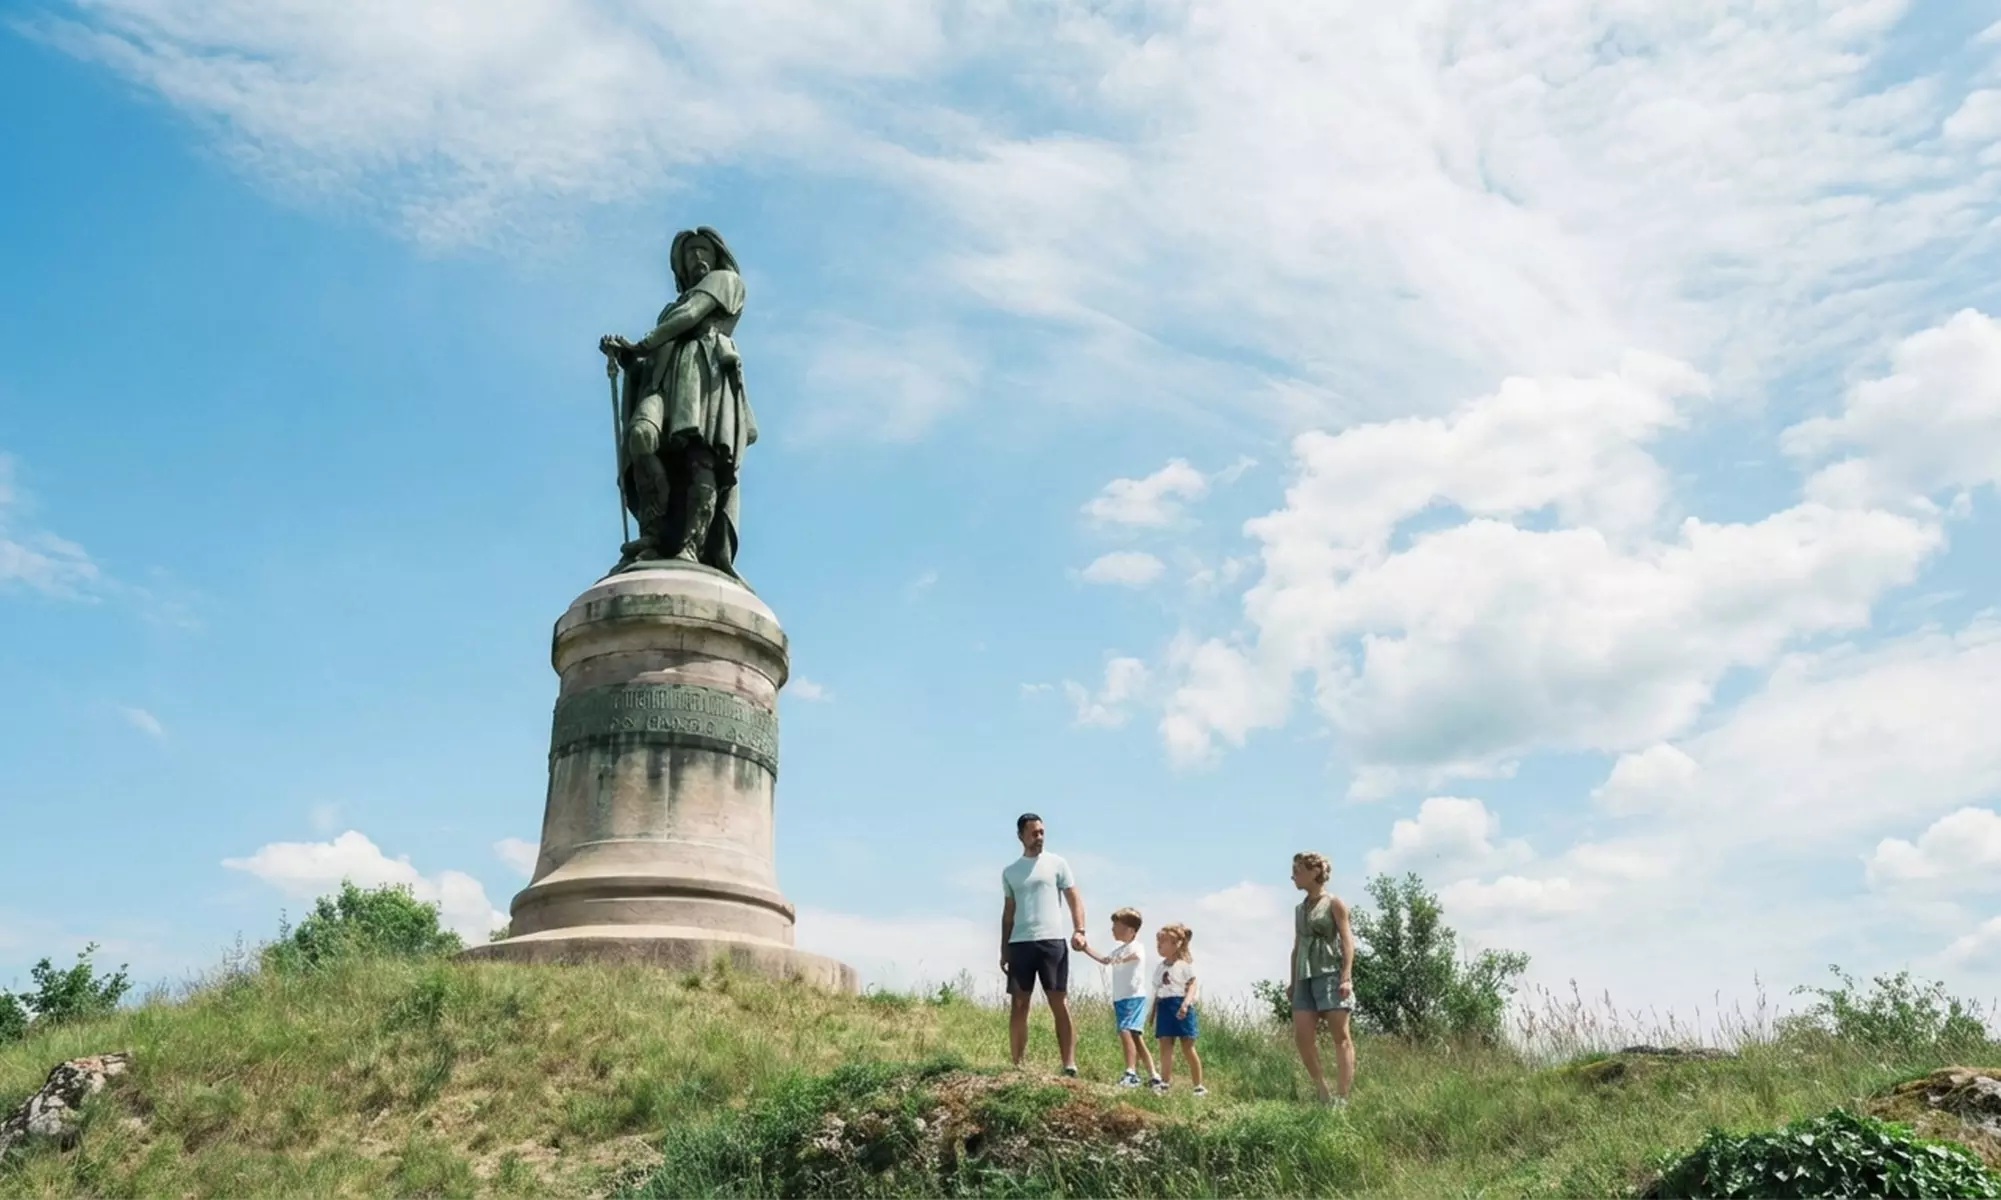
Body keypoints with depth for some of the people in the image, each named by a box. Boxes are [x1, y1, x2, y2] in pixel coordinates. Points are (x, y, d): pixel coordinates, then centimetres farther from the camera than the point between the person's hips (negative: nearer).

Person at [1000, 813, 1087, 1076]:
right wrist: (1003, 950, 11)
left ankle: (1069, 1065, -6)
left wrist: (1079, 930, -14)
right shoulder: (1010, 872, 15)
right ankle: (1017, 1066, 7)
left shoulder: (1057, 863, 7)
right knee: (1018, 1007, 3)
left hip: (1052, 941, -3)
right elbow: (1008, 913, 17)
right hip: (1020, 944, 3)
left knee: (1060, 1004, -5)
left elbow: (1074, 899, 3)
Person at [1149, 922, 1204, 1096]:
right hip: (1164, 1007, 6)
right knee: (1165, 1046, -2)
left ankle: (1199, 1086, 6)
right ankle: (1165, 1082, -3)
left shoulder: (1185, 964, -4)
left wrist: (1185, 1004, -25)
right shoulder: (1160, 967, 15)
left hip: (1180, 1006, -6)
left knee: (1188, 1048, -2)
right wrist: (1153, 1013, 16)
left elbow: (1192, 985, -11)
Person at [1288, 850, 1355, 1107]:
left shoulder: (1334, 903, 1)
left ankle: (1342, 1098, -8)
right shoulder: (1299, 909, 18)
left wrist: (1347, 976, -16)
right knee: (1302, 1035, -5)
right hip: (1305, 976, 6)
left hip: (1330, 973, -6)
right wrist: (1292, 982, 15)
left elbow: (1347, 940, -6)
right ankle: (1323, 1093, 6)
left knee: (1341, 1036, -5)